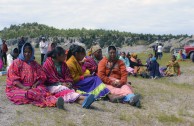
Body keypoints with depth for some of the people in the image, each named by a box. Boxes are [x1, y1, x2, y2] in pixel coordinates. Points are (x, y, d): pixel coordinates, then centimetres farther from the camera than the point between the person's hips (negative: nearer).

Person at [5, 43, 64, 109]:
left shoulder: (35, 64, 16)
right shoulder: (16, 63, 5)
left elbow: (42, 77, 9)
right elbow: (13, 78, -5)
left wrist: (36, 84, -12)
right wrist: (23, 87, -20)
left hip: (33, 87, 2)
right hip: (18, 88, -2)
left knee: (42, 90, -32)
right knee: (29, 93, -36)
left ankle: (55, 101, -58)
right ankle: (48, 100, -53)